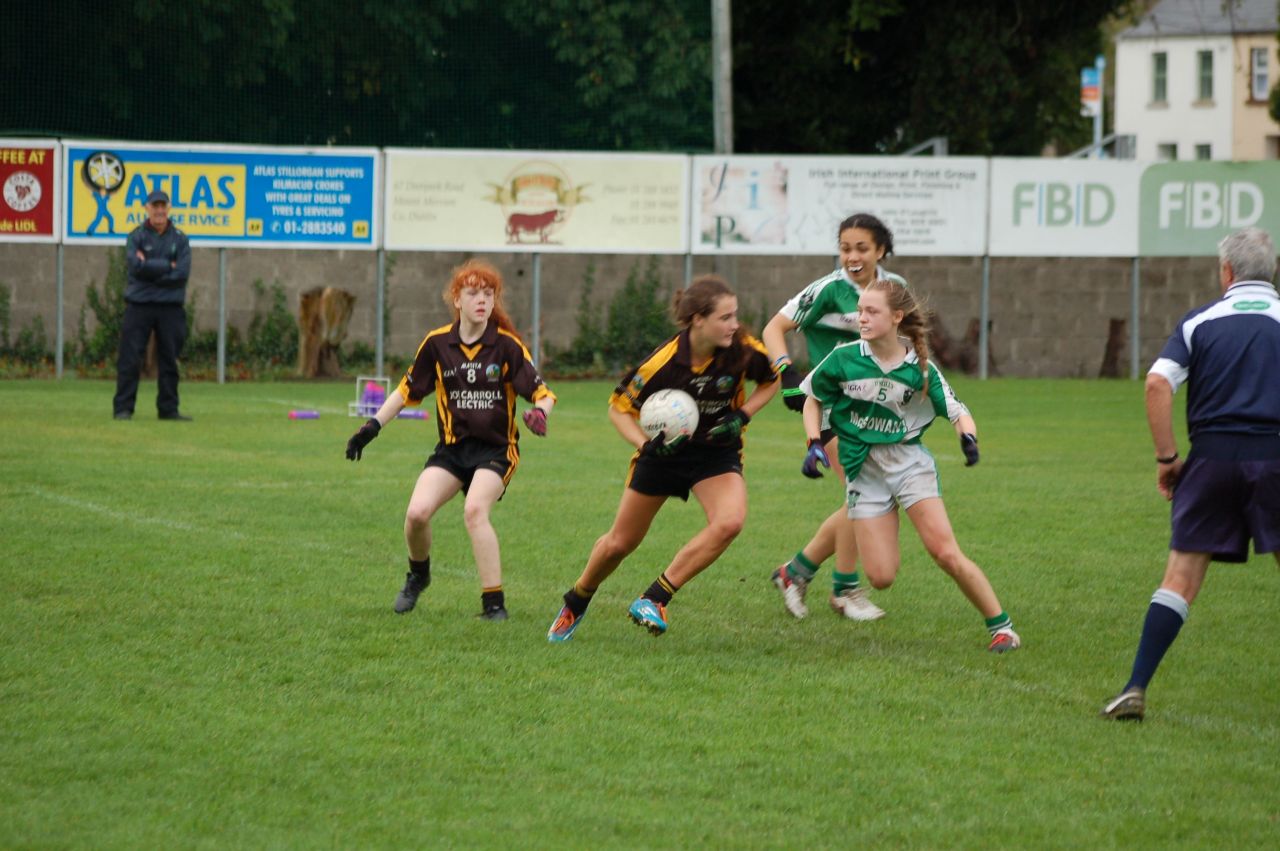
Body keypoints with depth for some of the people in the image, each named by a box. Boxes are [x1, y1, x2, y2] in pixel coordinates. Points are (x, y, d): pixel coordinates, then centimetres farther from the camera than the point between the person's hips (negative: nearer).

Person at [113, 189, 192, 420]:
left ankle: (168, 408, 13)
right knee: (129, 360, -5)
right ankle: (123, 408, -2)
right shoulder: (136, 236, 4)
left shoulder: (179, 239, 8)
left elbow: (182, 273, -5)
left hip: (170, 307, 2)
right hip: (139, 306, -2)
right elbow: (135, 266, -13)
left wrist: (150, 268, -9)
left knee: (169, 360, 5)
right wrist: (167, 266, -9)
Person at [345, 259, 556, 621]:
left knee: (475, 509, -30)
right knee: (417, 512, -18)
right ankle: (418, 574, 16)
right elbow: (408, 390, 11)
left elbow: (541, 392, -7)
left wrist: (539, 411, -29)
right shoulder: (437, 344, -1)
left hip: (496, 448, -3)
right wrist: (373, 425, 3)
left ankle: (494, 602, -23)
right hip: (452, 447, 3)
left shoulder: (507, 345, -8)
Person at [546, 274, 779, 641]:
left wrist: (741, 416, -13)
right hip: (665, 450, -1)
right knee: (619, 543, 10)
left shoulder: (743, 350, -21)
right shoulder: (663, 362, -27)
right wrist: (646, 444, -28)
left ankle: (654, 600, -16)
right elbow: (618, 408, -12)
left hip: (717, 451, 1)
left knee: (729, 521, -29)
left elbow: (772, 380, 2)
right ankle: (575, 604, 40)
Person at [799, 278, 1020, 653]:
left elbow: (958, 412, -5)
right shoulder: (843, 359, -7)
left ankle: (1002, 627, 0)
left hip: (908, 460, -1)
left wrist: (968, 436, -27)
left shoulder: (920, 368, -8)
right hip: (862, 469, 1)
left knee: (945, 552, -13)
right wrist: (814, 445, -4)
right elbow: (813, 400, 9)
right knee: (881, 577, -7)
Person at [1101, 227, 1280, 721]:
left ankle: (1136, 688, -3)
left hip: (1212, 457, 1)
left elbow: (1157, 384, -4)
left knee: (1180, 577, 3)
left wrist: (1166, 457, 2)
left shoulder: (1200, 321, 8)